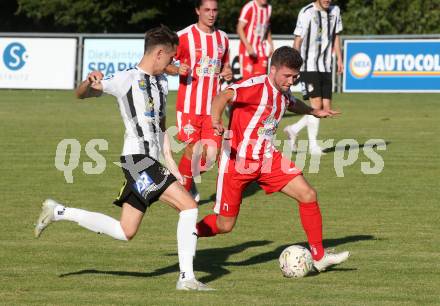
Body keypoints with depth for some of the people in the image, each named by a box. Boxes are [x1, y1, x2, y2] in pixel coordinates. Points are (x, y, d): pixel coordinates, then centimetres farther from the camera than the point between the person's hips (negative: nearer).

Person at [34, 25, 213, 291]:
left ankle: (58, 212, 22)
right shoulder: (127, 80, -7)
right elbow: (80, 95, -6)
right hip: (138, 159, -9)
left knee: (125, 232, 11)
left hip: (150, 163, 9)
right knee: (188, 205, -17)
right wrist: (91, 82, -30)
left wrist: (171, 163, 18)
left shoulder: (162, 82, 19)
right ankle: (187, 277, -14)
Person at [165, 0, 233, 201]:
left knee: (211, 153, -1)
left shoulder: (222, 38, 11)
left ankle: (188, 179, 26)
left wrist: (228, 73, 2)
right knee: (193, 150, -6)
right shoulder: (184, 36, -5)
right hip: (189, 106, -4)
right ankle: (183, 188, 17)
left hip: (212, 107, 4)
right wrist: (177, 70, -22)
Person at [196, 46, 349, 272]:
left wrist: (314, 112, 35)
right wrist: (216, 121, -51)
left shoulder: (283, 93, 7)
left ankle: (319, 256, 1)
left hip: (267, 159, 7)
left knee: (308, 195, -8)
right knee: (225, 225, -1)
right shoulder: (256, 86, -19)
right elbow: (223, 96, -35)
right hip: (237, 160, -7)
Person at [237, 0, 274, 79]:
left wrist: (271, 46, 13)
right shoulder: (249, 7, -13)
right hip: (247, 50, -6)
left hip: (261, 51, 6)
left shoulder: (268, 8, 9)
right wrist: (248, 47, -23)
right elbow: (240, 29, -14)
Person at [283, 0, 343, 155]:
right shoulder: (307, 13, -10)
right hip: (309, 66, -6)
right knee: (317, 104, -12)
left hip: (326, 67, 6)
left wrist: (339, 59, 13)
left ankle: (294, 130, 20)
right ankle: (313, 145, -2)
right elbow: (298, 39, -9)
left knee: (326, 109, 3)